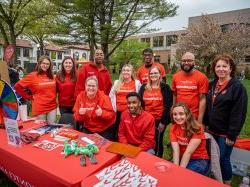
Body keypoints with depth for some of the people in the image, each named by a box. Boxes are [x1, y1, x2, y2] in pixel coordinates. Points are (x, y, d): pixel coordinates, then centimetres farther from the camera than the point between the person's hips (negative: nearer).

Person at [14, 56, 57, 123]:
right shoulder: (33, 75, -5)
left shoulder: (51, 76, 7)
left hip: (52, 107, 4)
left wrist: (54, 96, 8)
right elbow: (17, 86, -5)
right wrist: (29, 97, -4)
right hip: (40, 108, -3)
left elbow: (55, 88, 23)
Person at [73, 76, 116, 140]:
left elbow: (112, 115, -16)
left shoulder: (103, 97, -14)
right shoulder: (80, 96, -7)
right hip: (88, 129, 3)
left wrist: (102, 113, -34)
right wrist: (79, 113, -26)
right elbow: (77, 117, -4)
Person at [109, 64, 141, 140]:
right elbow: (111, 96, 11)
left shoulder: (137, 83, 3)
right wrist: (113, 108, 7)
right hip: (118, 112, 3)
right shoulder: (117, 82, 9)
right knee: (117, 131, 12)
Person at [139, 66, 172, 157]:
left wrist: (163, 121, -11)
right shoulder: (143, 87, 8)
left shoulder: (165, 87, -2)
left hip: (159, 120, -3)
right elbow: (140, 104, 8)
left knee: (158, 142, 10)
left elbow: (167, 106, -7)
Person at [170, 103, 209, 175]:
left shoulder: (197, 129, -18)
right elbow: (176, 150, -14)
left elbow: (188, 152, -22)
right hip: (183, 159, 4)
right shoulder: (173, 128, -5)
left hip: (199, 160, -4)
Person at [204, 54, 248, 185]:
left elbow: (238, 114, -16)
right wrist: (205, 124, 8)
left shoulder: (237, 87, -14)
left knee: (223, 159, 6)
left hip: (225, 133, -6)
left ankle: (226, 183, 31)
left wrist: (232, 135, -17)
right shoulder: (212, 85, 6)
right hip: (212, 130, 6)